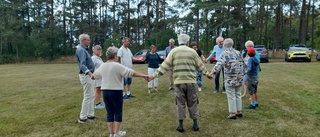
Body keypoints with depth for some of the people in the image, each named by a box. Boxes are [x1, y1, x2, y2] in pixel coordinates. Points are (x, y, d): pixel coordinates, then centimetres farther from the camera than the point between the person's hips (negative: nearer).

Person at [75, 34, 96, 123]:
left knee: (91, 96, 15)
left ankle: (90, 115, 23)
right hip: (86, 76, -10)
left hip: (89, 75, 10)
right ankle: (83, 118, 2)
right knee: (88, 97, -6)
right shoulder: (81, 50, -18)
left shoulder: (84, 49, 14)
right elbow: (82, 65, -31)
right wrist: (90, 73, -44)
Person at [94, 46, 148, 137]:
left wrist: (92, 77, 49)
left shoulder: (102, 66, 7)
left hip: (105, 91, 6)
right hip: (116, 92, -6)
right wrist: (142, 75, -13)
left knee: (109, 112, 11)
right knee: (118, 112, 6)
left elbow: (95, 75, 26)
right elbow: (131, 72, -17)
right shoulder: (117, 66, -13)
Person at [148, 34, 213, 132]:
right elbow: (200, 65, 13)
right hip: (191, 81, 1)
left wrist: (155, 75, -1)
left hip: (178, 82, 0)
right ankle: (195, 124, 18)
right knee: (192, 103, 11)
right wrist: (207, 74, 28)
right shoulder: (192, 52, 5)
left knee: (180, 103, 8)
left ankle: (181, 125, 12)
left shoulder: (173, 51, 2)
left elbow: (165, 65, -4)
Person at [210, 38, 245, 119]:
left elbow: (219, 64, -21)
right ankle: (239, 112, 24)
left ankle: (232, 113, 4)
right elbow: (242, 64, 15)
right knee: (238, 95, 16)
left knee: (231, 96, 0)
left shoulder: (225, 54, -9)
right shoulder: (238, 53, 9)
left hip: (230, 78, -6)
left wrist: (213, 72, -25)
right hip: (239, 78, 6)